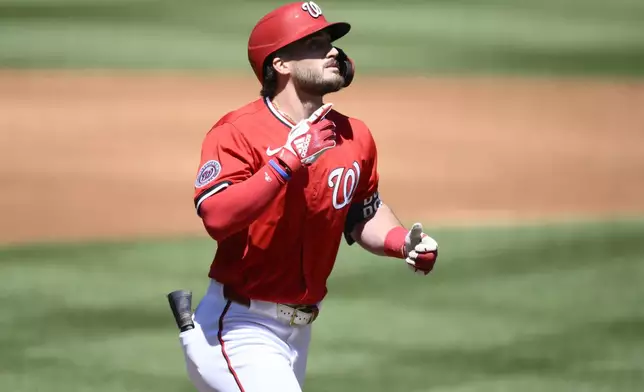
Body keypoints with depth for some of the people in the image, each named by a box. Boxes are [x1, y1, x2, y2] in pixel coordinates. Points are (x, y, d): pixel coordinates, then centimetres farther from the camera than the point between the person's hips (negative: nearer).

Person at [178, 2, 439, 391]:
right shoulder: (238, 133, -15)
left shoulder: (354, 137, 5)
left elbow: (363, 214, 22)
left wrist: (404, 242, 2)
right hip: (240, 330, -8)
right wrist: (288, 160, -32)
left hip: (298, 331, 8)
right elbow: (216, 217, -32)